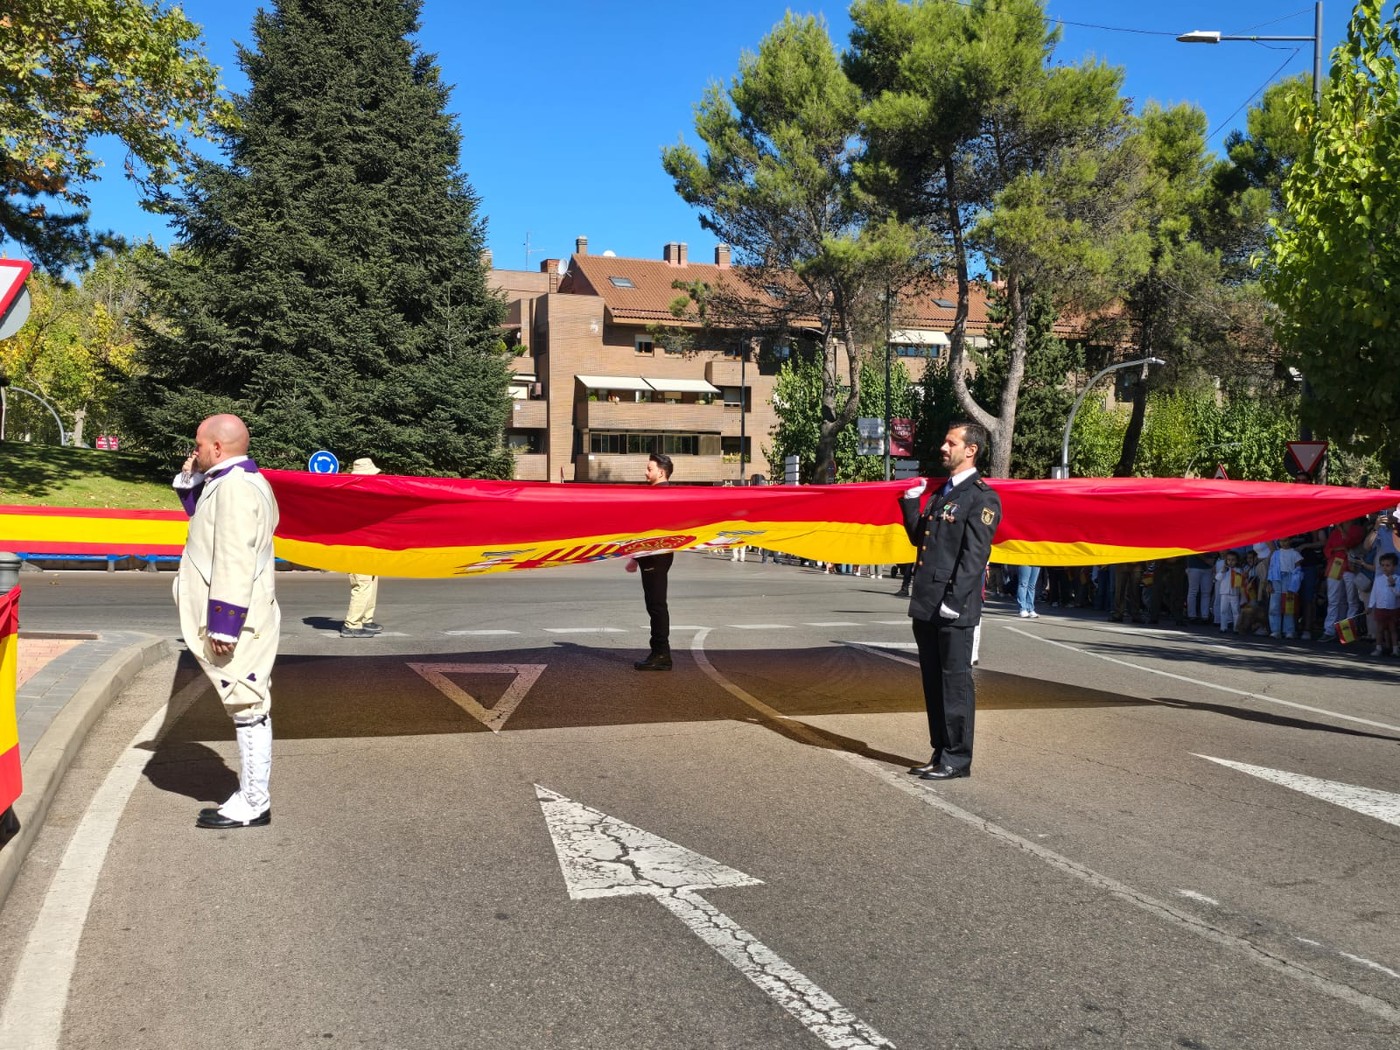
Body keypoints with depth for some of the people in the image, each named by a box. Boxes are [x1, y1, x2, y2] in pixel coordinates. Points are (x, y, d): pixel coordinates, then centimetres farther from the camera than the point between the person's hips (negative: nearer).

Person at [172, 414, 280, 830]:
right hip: (237, 618, 11)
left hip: (236, 622, -11)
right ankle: (250, 796, 20)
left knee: (247, 708, -5)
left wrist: (224, 623, -24)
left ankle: (253, 804, 2)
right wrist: (190, 479, 19)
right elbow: (205, 518, 33)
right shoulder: (235, 482, 16)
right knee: (248, 708, 13)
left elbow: (234, 560, -23)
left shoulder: (235, 486, -18)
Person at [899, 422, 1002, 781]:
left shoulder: (982, 498, -9)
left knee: (955, 682, -1)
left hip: (954, 608, -9)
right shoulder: (942, 492, 18)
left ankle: (957, 759, 7)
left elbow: (975, 555, -15)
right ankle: (941, 752, 23)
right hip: (925, 604, 9)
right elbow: (918, 538, 22)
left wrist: (955, 600, -20)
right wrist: (910, 503, 10)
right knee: (933, 682, 13)